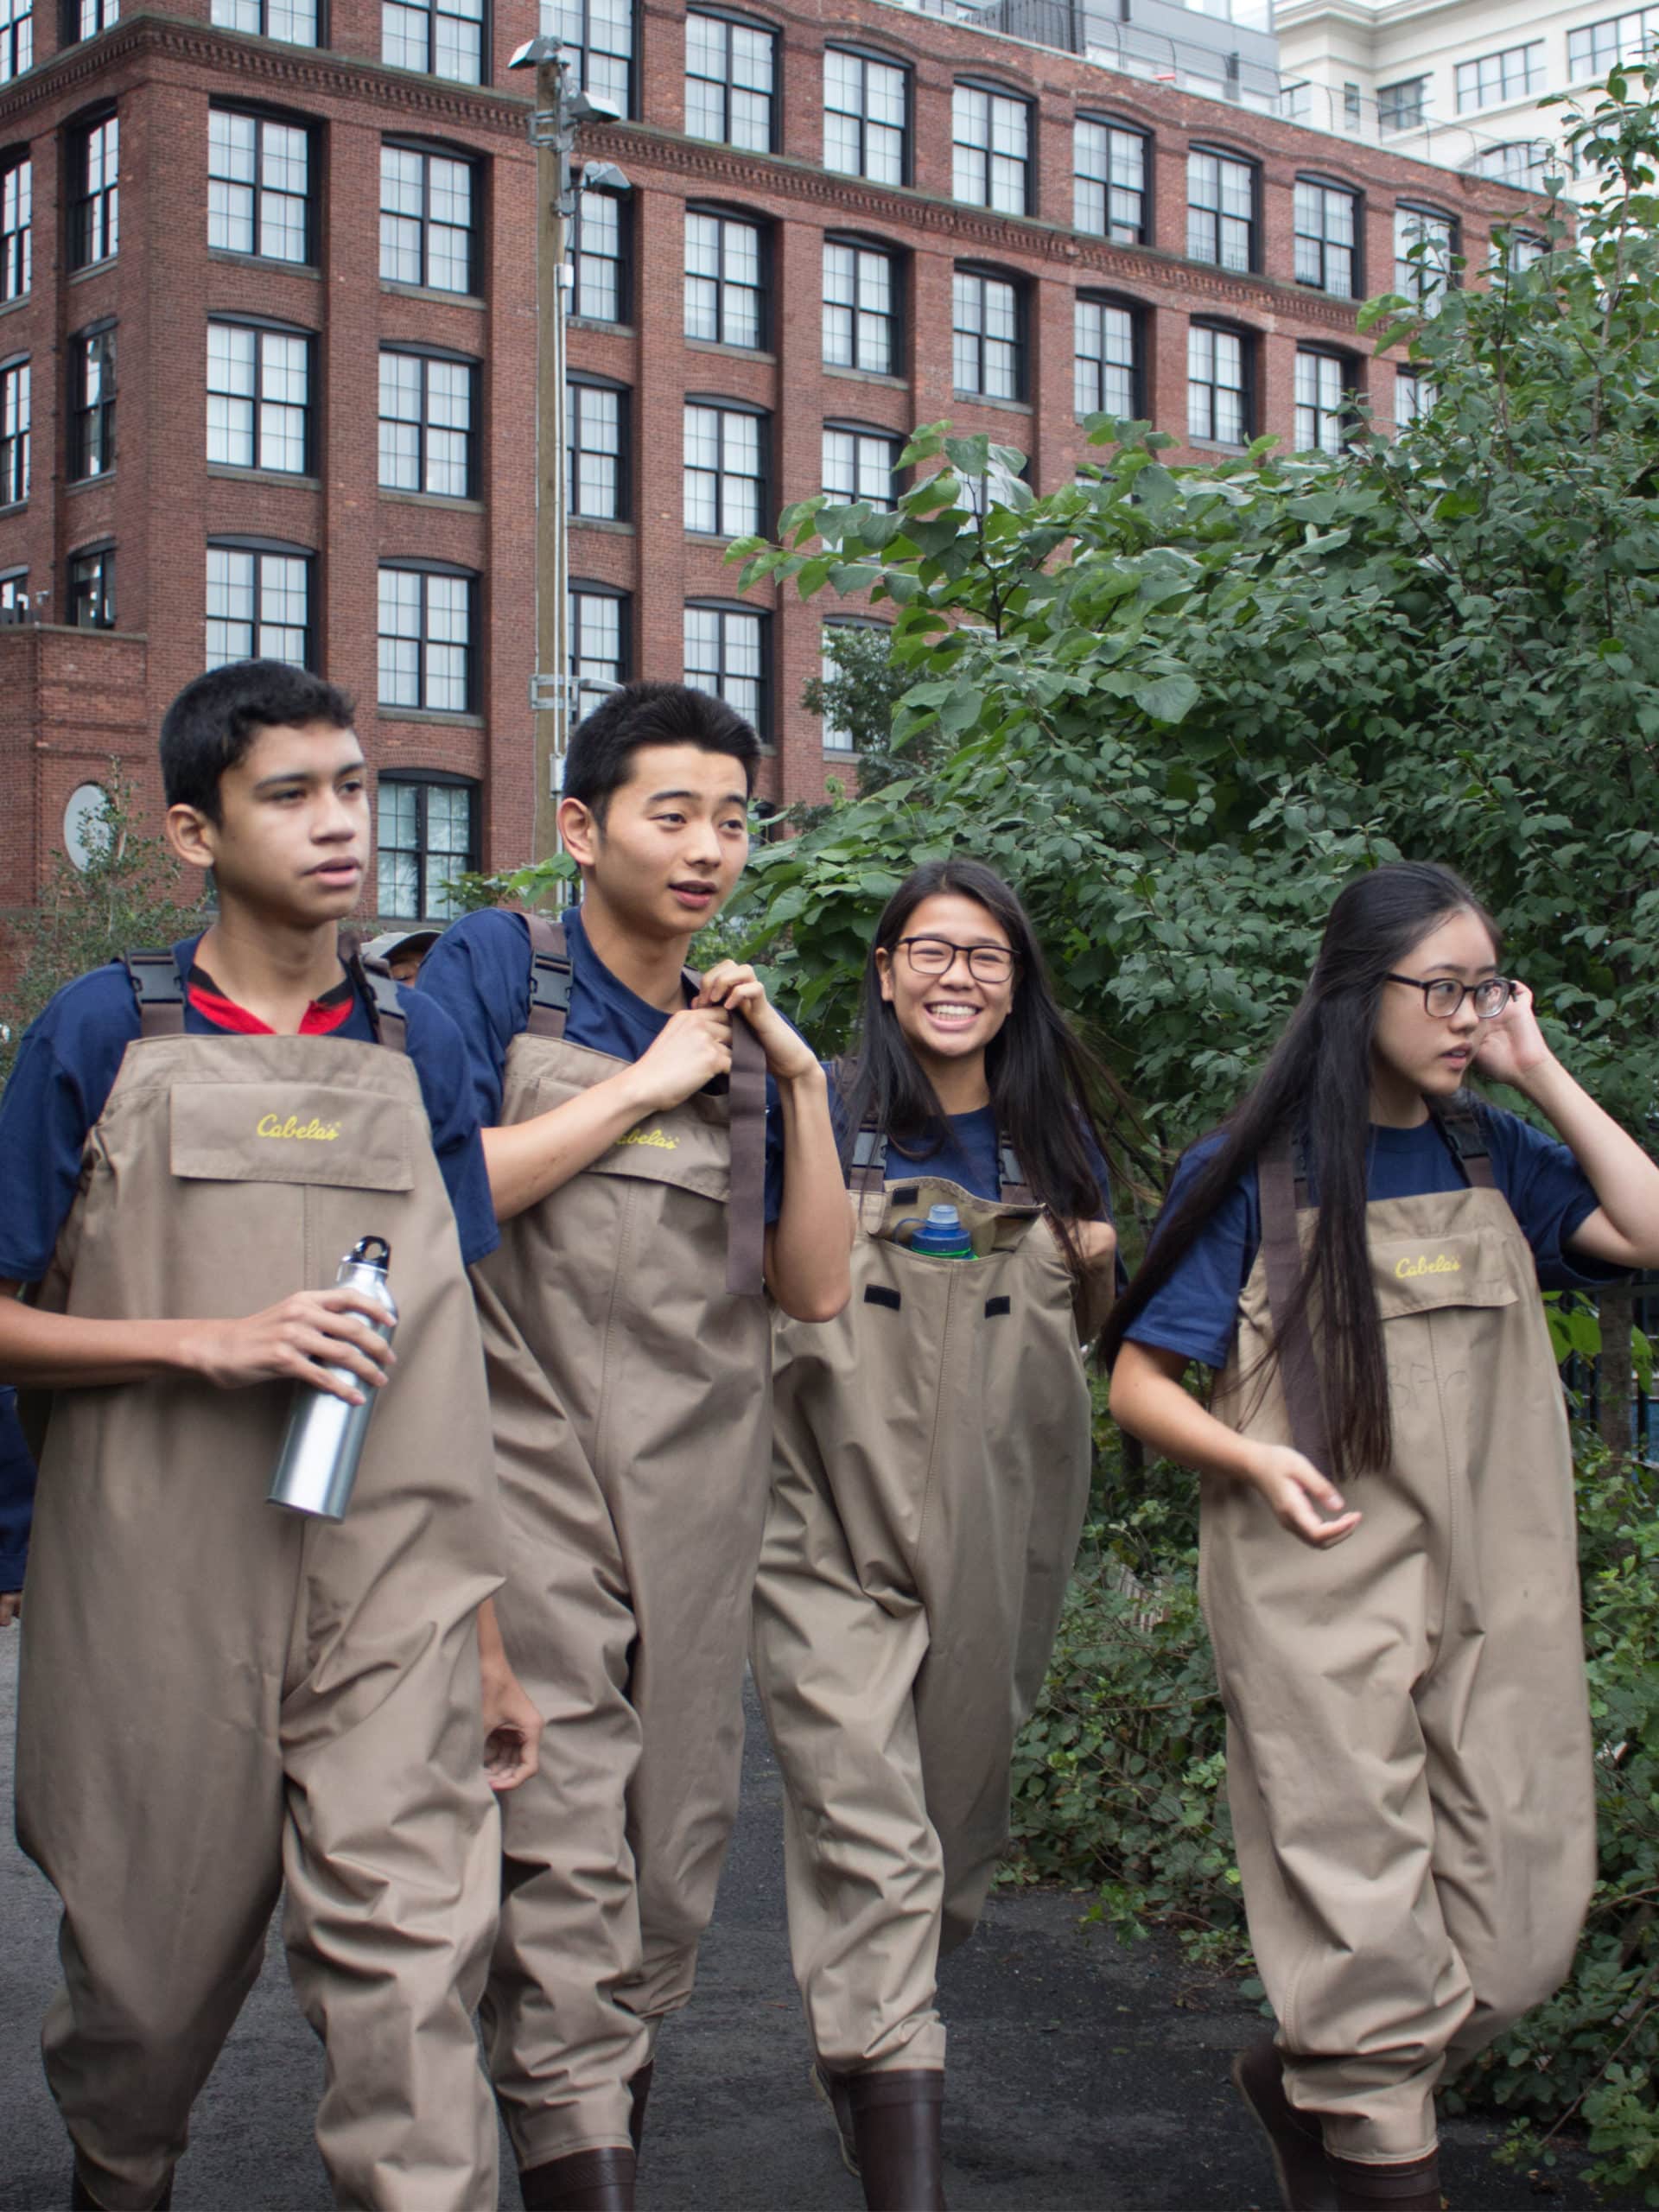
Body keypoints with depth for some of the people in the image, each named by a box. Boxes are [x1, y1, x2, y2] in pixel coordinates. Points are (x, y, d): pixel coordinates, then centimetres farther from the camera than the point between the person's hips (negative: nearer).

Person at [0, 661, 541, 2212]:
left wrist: (494, 1643, 13)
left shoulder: (419, 1051, 9)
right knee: (154, 1962, 12)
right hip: (162, 1588, -1)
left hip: (394, 1590, 2)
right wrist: (214, 1342, -14)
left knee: (412, 1954, -7)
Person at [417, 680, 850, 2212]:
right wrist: (648, 1082, -9)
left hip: (702, 1500, 5)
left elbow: (817, 1288, 10)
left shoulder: (744, 1033, 15)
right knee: (567, 1867, -12)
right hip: (536, 1484, -5)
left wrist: (801, 1084, 0)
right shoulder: (495, 967, 1)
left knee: (675, 1870, 10)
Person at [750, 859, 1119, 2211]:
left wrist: (1098, 1267, 1)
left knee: (957, 1822, 15)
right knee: (871, 1843, -12)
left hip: (993, 1544, 5)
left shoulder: (1052, 1147, 11)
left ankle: (863, 2046, 40)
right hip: (834, 1534, -4)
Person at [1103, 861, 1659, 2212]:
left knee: (1524, 1922, 6)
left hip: (1496, 1591, 5)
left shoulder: (1489, 1154, 10)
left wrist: (1539, 1074, -2)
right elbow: (1140, 1383, -1)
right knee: (1372, 1926, -1)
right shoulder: (1256, 1173, -2)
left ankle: (1306, 2082, 28)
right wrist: (1255, 1460, -19)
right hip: (1325, 1584, -4)